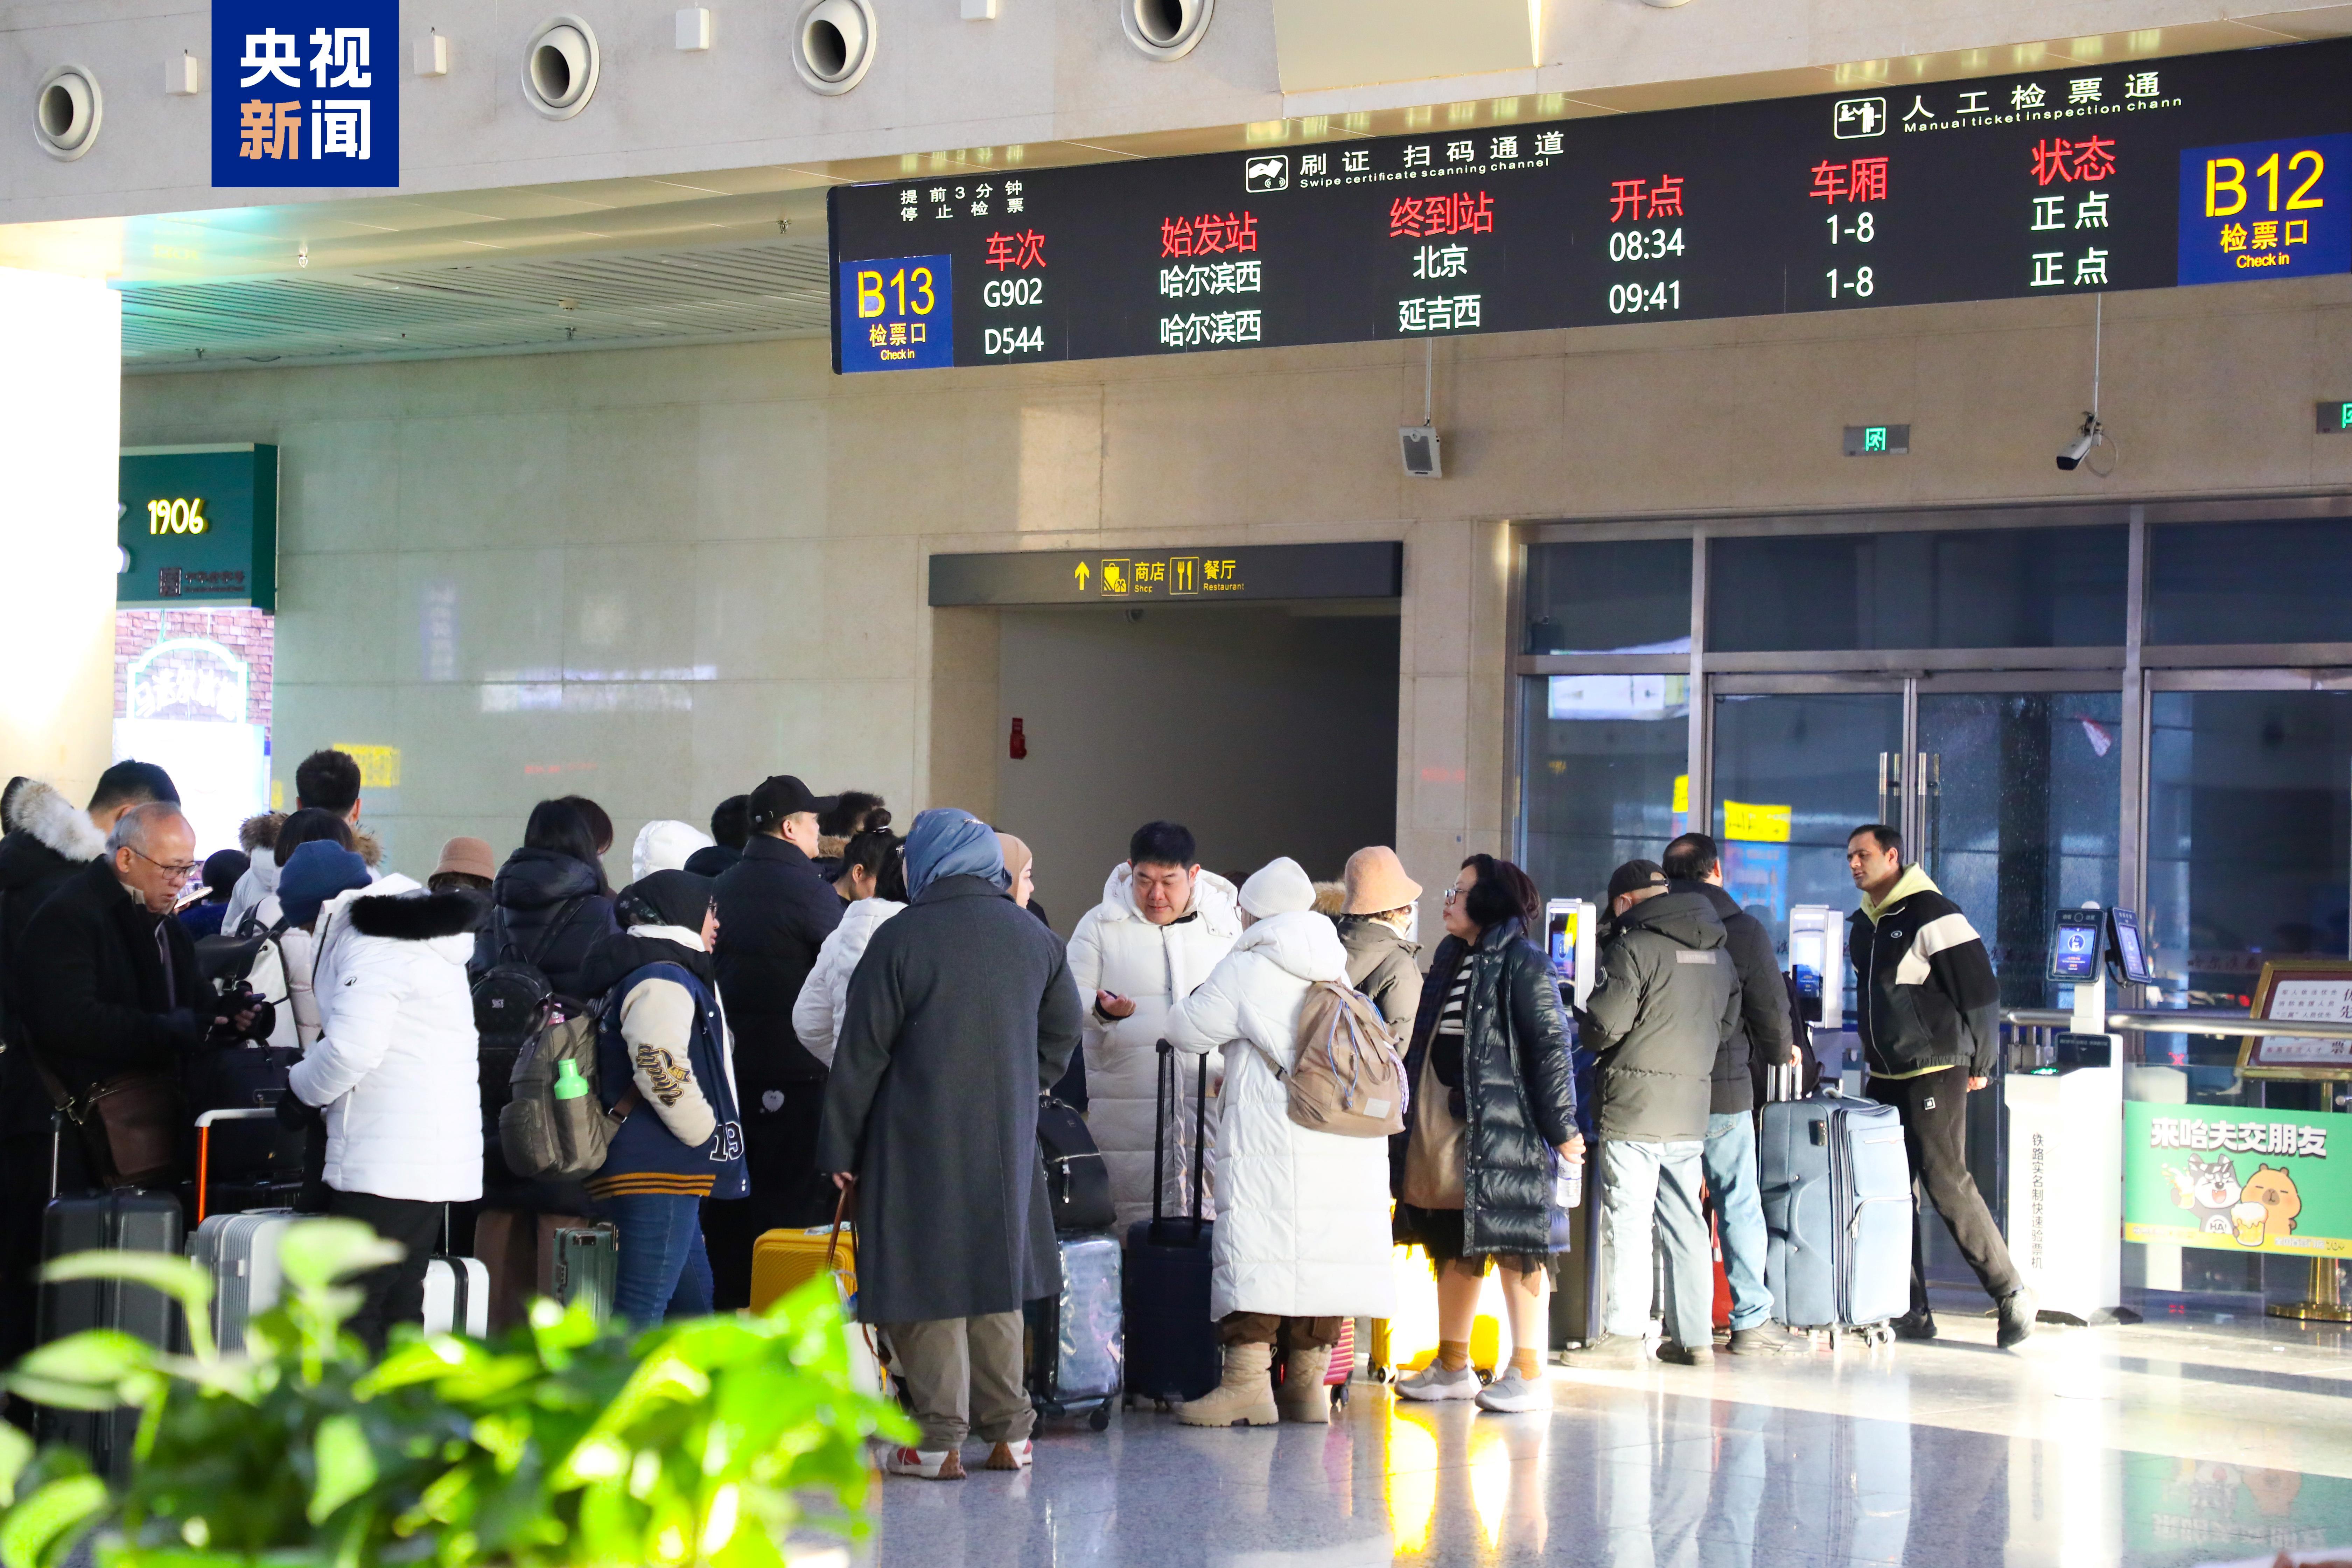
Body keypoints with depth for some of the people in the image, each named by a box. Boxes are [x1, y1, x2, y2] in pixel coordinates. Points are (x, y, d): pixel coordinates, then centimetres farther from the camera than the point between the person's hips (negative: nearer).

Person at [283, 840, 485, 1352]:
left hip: (385, 1166, -10)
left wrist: (300, 1089, -4)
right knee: (397, 1310, 13)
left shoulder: (371, 944, -11)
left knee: (348, 1313, -9)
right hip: (436, 1158, 10)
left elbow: (352, 1047, -21)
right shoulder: (421, 935, 20)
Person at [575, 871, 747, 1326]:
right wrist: (709, 1135, -12)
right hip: (659, 1174, -11)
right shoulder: (664, 980, -12)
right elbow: (661, 1067, -24)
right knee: (641, 1306, -12)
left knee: (694, 1303, 17)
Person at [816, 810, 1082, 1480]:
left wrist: (840, 1148, -2)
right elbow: (1061, 1035, 15)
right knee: (995, 1275, 15)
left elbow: (862, 1054, -9)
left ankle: (940, 1439, 2)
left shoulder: (901, 939, -12)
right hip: (1007, 1138, 5)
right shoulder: (1033, 937, 5)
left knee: (930, 1278, 1)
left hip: (920, 1141, -5)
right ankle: (1008, 1430, 17)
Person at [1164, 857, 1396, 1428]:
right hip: (1346, 1141, 6)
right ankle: (1308, 1384, 10)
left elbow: (1188, 1030, 0)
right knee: (1320, 1249, 8)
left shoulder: (1249, 968, -4)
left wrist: (1182, 1017, 25)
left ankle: (1247, 1384, -13)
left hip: (1270, 1140, -6)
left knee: (1254, 1251, -7)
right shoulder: (1336, 970, 16)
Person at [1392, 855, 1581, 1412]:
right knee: (1452, 1247, 13)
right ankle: (1453, 1367, 21)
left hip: (1500, 1127, -8)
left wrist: (1561, 1127, -15)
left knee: (1511, 1242, -6)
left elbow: (1550, 1047, -12)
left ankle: (1528, 1376, -3)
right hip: (1438, 1125, 9)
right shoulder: (1448, 962, 17)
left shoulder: (1521, 964, -8)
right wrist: (1410, 1114, 16)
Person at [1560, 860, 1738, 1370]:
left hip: (1635, 1103, -7)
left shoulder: (1634, 946, -11)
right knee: (1685, 1222, 10)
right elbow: (1729, 1022, 18)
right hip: (1693, 1105, 7)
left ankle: (1625, 1334, -4)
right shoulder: (1716, 951, 12)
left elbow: (1606, 1023, -14)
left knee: (1628, 1219, -3)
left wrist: (1590, 1032, 8)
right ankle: (1695, 1338, 12)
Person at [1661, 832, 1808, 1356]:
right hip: (1723, 1091, -2)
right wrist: (1781, 1052, 19)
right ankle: (1752, 1321, 4)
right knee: (1739, 1204, 4)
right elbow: (1771, 1010, -2)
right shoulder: (1744, 930, -5)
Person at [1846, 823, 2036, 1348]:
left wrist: (1980, 1063, -8)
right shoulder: (1862, 924, 14)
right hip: (1885, 1077, 8)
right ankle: (1912, 1312, 9)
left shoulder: (1933, 915, -12)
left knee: (1945, 1180, -12)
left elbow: (1981, 990, -11)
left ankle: (2010, 1292, -1)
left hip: (1934, 1072, -8)